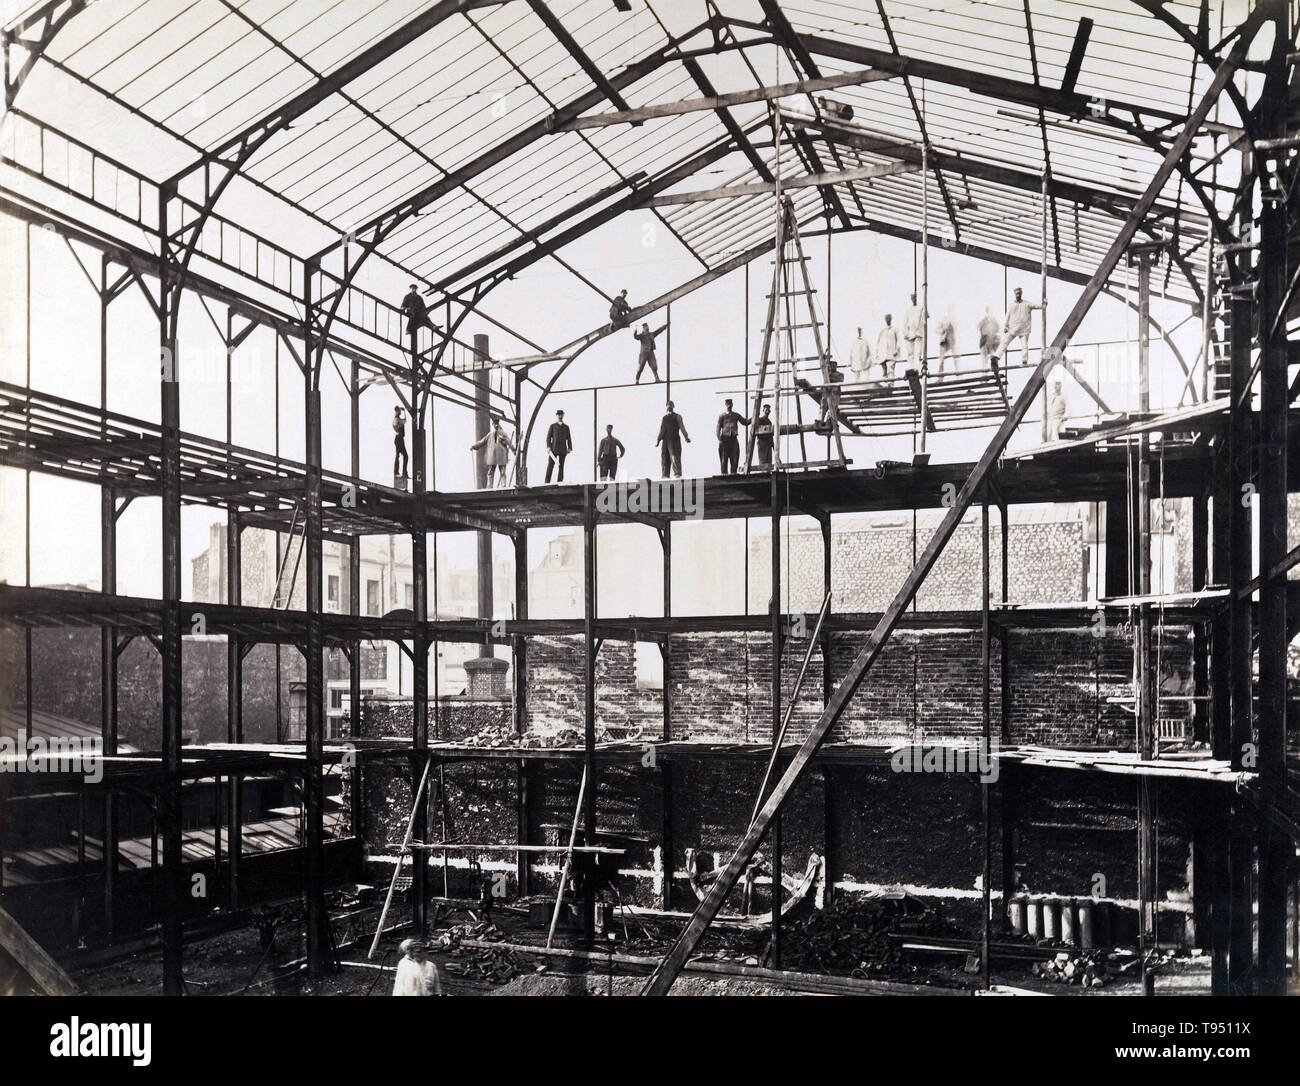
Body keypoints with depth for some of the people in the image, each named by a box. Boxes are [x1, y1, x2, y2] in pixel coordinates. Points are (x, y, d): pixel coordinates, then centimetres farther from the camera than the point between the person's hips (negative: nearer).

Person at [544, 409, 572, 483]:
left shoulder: (566, 427, 16)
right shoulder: (552, 426, 10)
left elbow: (569, 438, 14)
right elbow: (548, 437, 4)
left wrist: (569, 448, 1)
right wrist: (548, 447, -9)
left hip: (563, 450, 2)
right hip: (553, 449, -2)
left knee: (561, 467, 0)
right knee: (550, 466, -7)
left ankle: (559, 482, 0)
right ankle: (547, 482, -8)